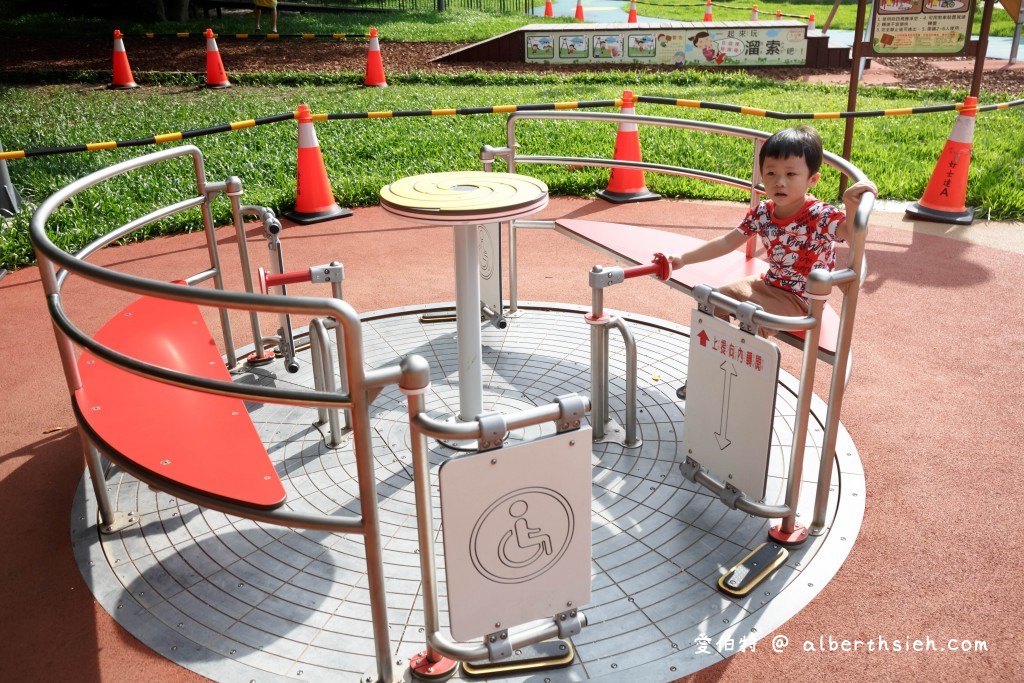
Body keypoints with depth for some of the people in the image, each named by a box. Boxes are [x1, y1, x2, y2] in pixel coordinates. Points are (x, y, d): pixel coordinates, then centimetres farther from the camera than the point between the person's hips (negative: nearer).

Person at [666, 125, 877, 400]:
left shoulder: (820, 215, -24)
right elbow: (727, 242, -1)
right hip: (768, 284, 7)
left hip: (801, 299, -7)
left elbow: (852, 234, -42)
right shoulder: (762, 212, -6)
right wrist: (683, 258, -7)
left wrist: (852, 205, -63)